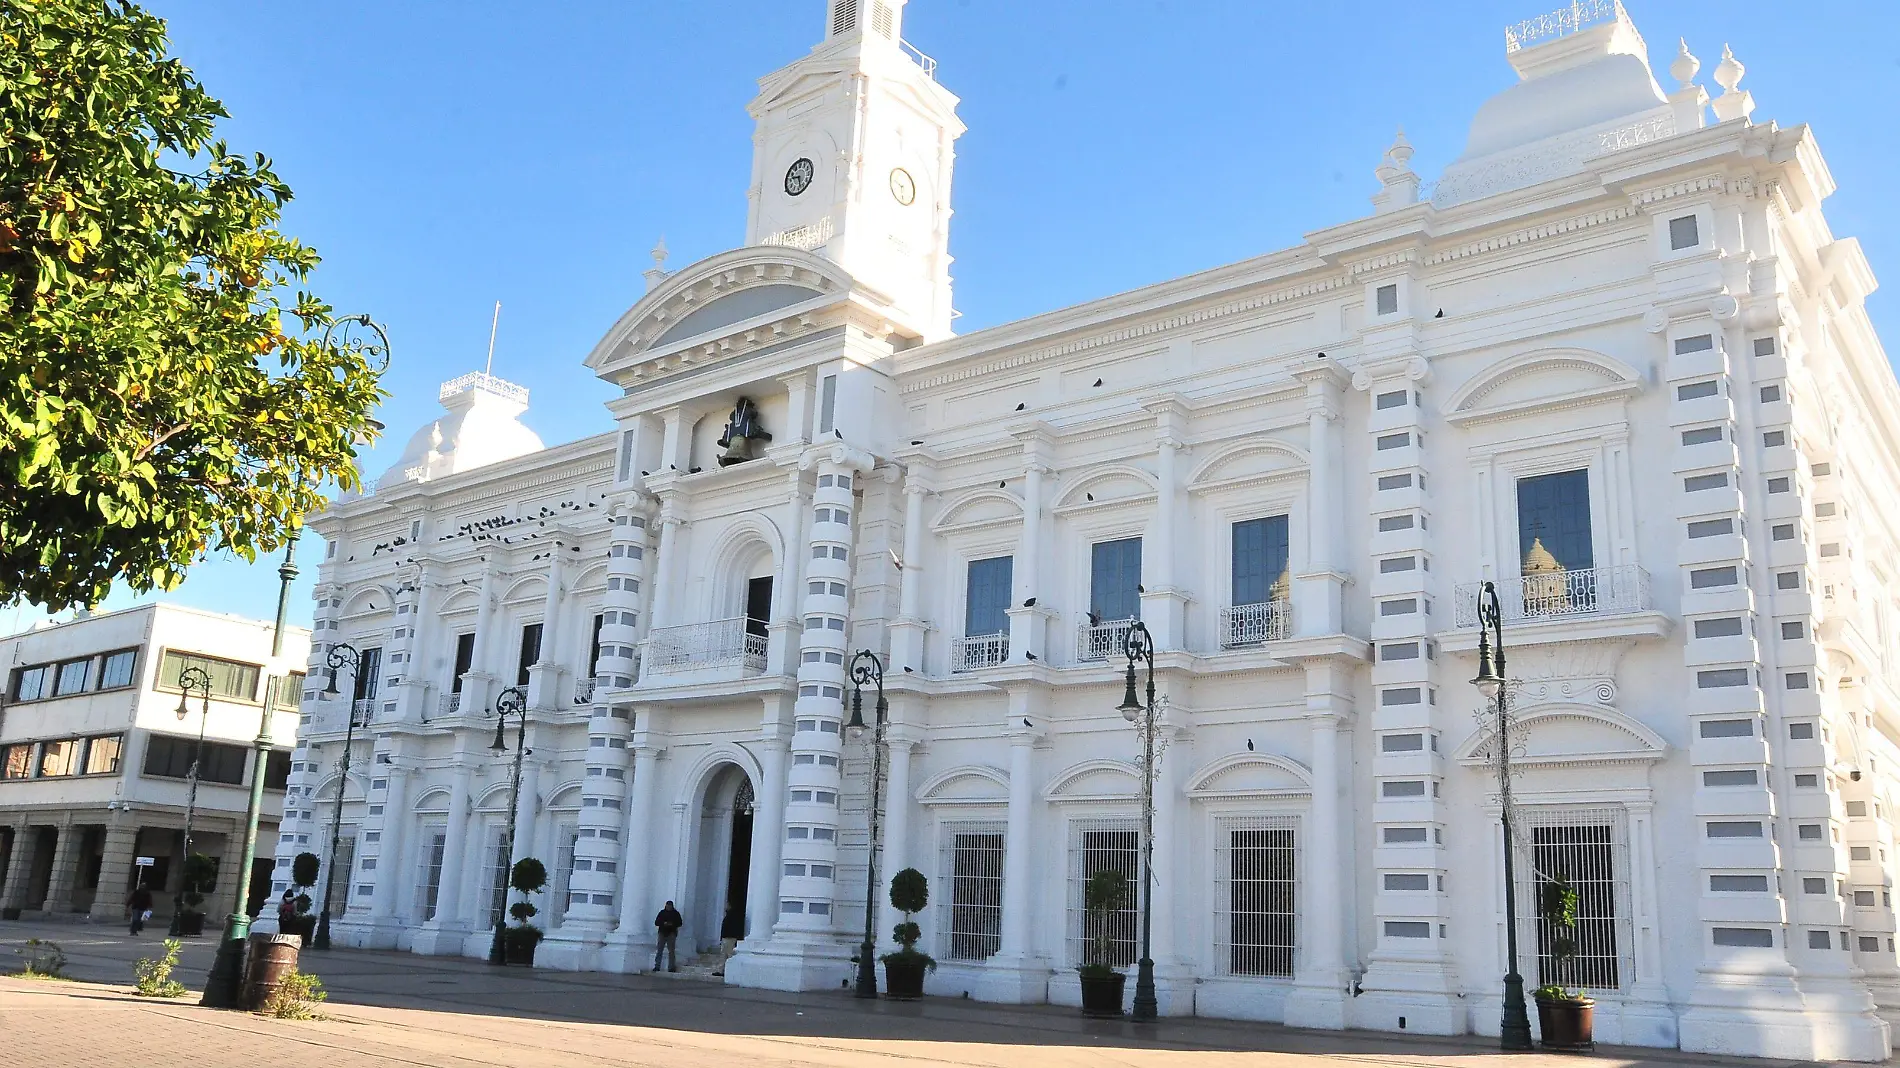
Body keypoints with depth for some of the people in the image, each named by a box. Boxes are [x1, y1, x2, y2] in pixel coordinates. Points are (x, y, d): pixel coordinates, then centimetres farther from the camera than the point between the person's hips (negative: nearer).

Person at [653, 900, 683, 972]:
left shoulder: (675, 913, 5)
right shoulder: (662, 912, 7)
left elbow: (680, 923, 4)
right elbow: (656, 922, 4)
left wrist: (672, 924, -14)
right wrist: (663, 923, -15)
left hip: (671, 934, -1)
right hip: (662, 933, 1)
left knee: (671, 951, -4)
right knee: (659, 950, -1)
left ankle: (671, 967, -3)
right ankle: (657, 966, 3)